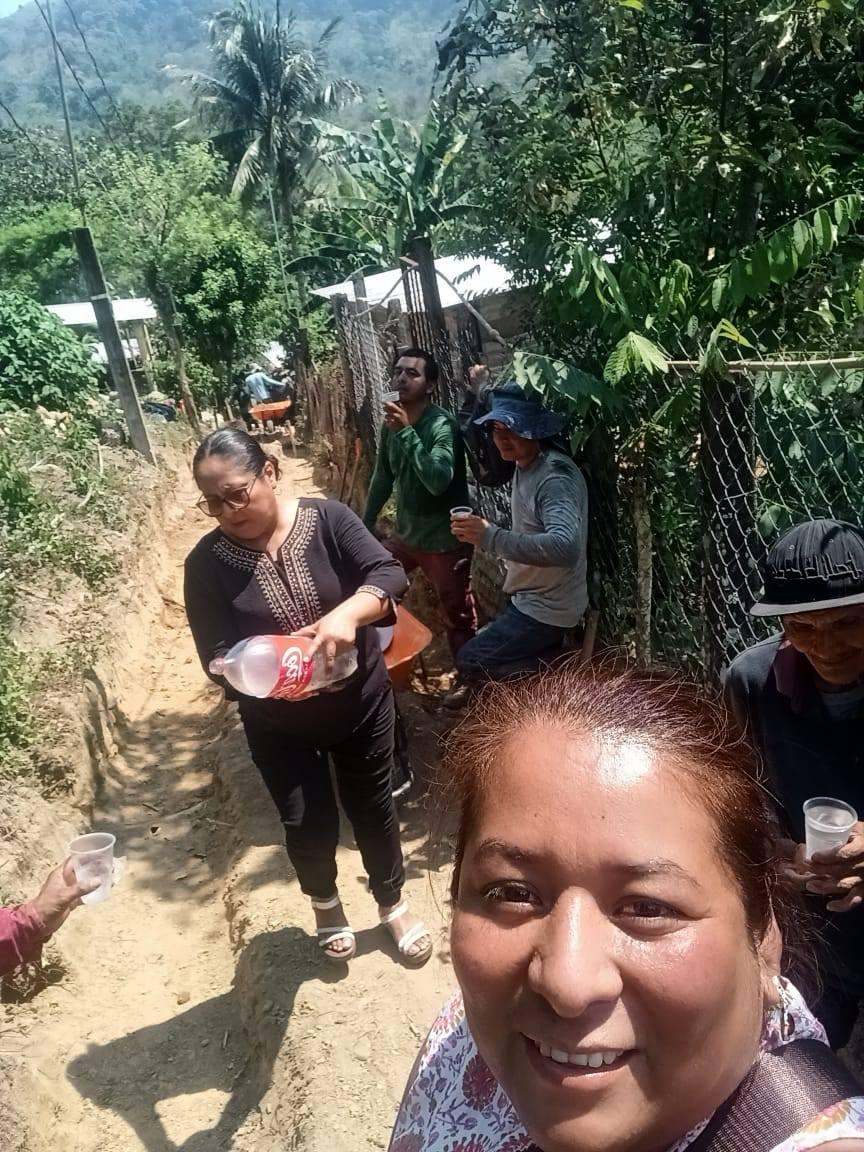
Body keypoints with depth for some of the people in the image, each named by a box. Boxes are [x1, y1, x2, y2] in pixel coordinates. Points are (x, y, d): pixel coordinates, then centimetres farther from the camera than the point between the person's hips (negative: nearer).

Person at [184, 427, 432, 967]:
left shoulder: (327, 518, -14)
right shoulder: (207, 563, -13)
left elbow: (390, 574, -22)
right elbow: (217, 655, -15)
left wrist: (347, 613, -41)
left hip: (360, 701, 0)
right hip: (278, 724, 0)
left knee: (373, 807, 16)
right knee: (308, 825, 11)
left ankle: (394, 903, 44)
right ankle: (326, 903, 46)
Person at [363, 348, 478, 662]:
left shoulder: (443, 425, -19)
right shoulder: (391, 424, 2)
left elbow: (438, 481, -34)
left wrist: (406, 432, -34)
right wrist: (366, 524, 20)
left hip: (444, 540, -7)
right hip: (405, 534, 7)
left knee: (458, 618, 2)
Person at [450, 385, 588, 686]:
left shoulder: (555, 477, -26)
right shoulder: (524, 466, 3)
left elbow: (566, 547, -41)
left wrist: (491, 537, -42)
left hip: (548, 609, -9)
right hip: (528, 599, 9)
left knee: (470, 661, -8)